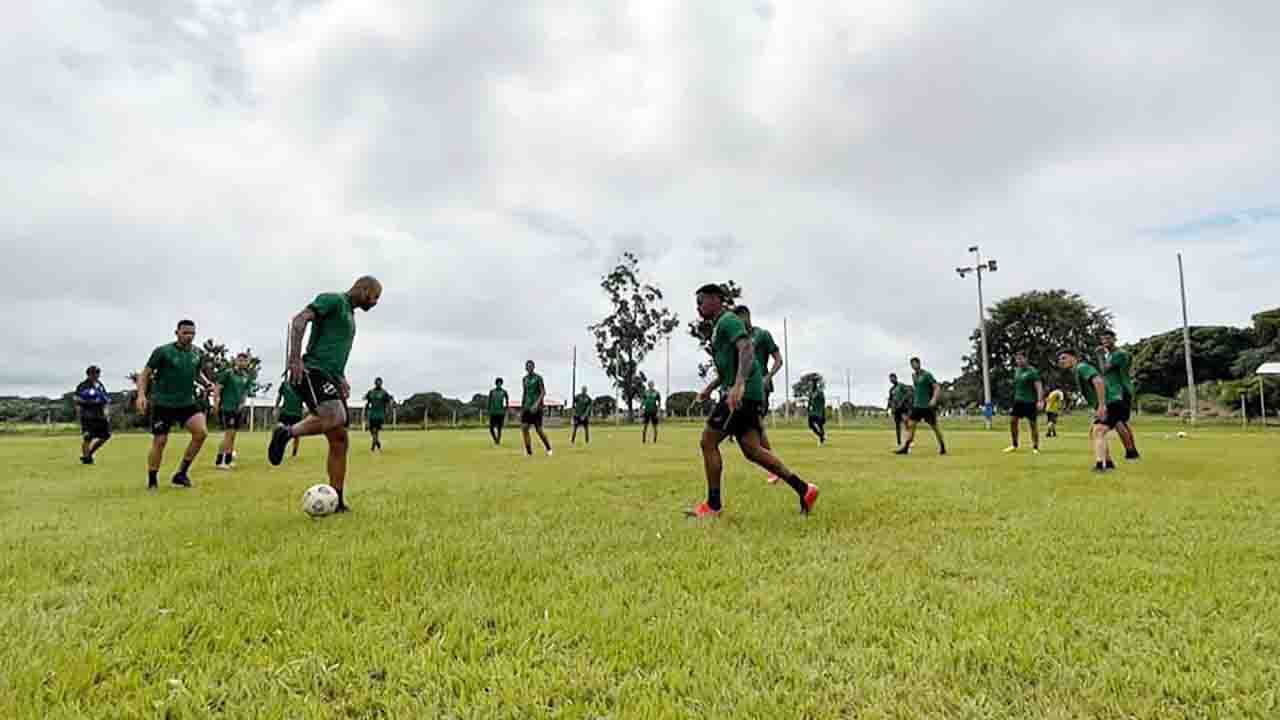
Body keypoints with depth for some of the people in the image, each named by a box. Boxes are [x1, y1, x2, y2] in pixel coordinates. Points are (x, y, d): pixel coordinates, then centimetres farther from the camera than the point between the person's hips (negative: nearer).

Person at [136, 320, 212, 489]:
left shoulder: (198, 353, 5)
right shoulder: (163, 351, -8)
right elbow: (145, 373, -3)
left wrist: (207, 384, 1)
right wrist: (141, 394, -17)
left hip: (187, 402, 3)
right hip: (163, 403, -3)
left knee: (202, 432, -16)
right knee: (159, 442, -1)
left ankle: (181, 474, -2)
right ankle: (151, 482, 18)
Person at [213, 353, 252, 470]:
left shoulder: (247, 377, 10)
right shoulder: (227, 373, -8)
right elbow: (217, 388, -10)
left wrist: (242, 403, 6)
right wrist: (215, 404, -14)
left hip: (237, 409, 7)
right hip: (226, 408, -7)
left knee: (233, 435, 11)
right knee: (228, 433, -11)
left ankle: (228, 460, 20)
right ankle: (219, 461, -5)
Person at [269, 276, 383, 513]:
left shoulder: (350, 315, 27)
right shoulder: (333, 299, 0)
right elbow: (300, 319, -14)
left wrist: (342, 379, 20)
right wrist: (295, 357, -25)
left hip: (330, 377, 9)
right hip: (313, 372, -9)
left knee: (340, 441, 3)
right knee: (336, 418, -33)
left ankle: (336, 501, 6)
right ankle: (286, 432, -10)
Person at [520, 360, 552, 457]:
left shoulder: (538, 378, -6)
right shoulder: (525, 379, 12)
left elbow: (543, 392, -12)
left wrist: (537, 404, -25)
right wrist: (521, 408, 17)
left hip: (537, 407, -5)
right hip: (527, 407, 5)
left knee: (539, 430, -3)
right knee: (524, 428, -11)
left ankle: (548, 448, 21)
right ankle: (529, 452, -5)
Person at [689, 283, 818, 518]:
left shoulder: (728, 321, -7)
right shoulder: (720, 326, 24)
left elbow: (747, 349, -24)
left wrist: (738, 384, -37)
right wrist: (709, 389, 33)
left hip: (743, 392, -10)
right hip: (742, 393, 10)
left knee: (708, 441, -7)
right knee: (751, 449, 7)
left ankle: (713, 505, 1)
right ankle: (804, 490, 8)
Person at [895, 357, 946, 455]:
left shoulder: (927, 375, -10)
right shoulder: (913, 375, 11)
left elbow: (937, 387, -14)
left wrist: (934, 399, -26)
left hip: (927, 406, -6)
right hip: (916, 405, 6)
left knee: (934, 426, 4)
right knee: (910, 425, -4)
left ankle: (942, 447, 18)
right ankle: (905, 447, -6)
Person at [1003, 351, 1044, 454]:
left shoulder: (1032, 371, -9)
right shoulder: (1016, 370, 11)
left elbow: (1039, 386, -15)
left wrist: (1040, 400, -25)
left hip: (1030, 401, -6)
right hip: (1018, 400, 6)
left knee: (1032, 423, -1)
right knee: (1012, 421, -1)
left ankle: (1035, 447, 10)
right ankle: (1014, 445, 10)